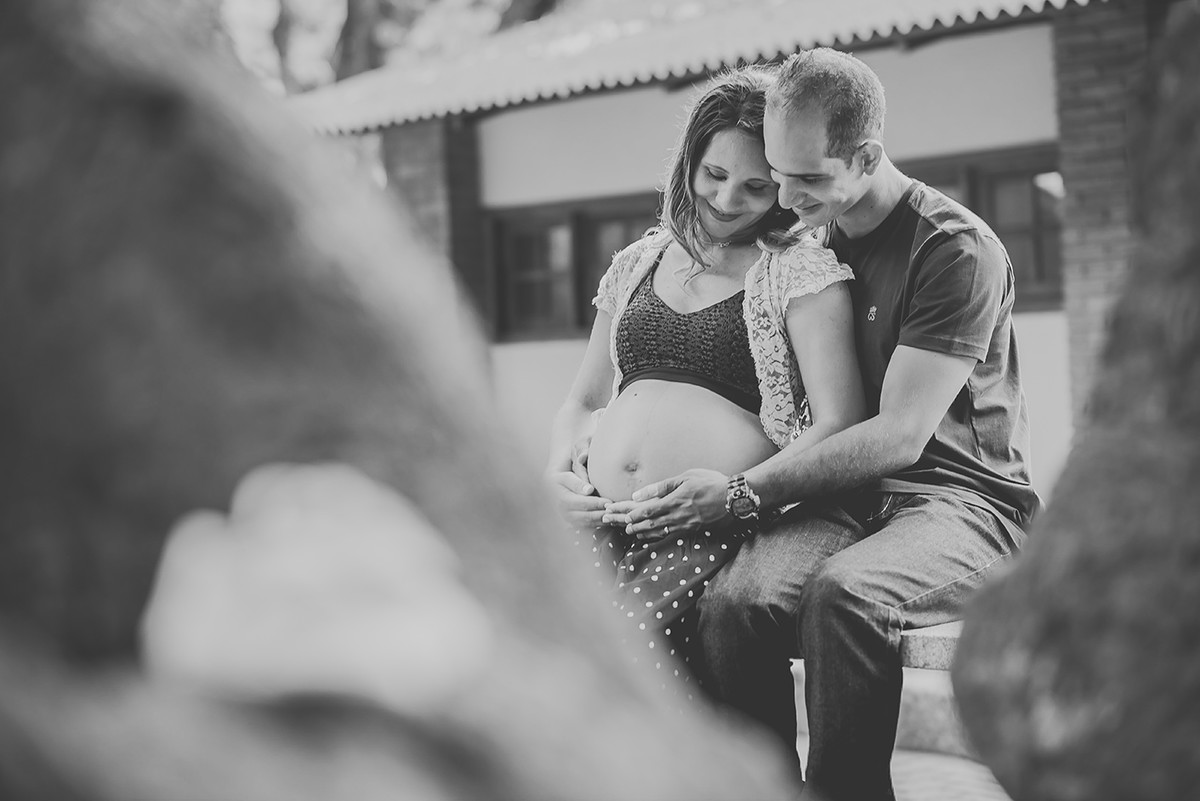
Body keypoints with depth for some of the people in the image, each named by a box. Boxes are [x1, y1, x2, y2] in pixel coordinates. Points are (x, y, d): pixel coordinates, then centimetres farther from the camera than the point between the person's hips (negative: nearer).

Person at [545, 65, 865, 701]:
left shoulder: (801, 270, 4)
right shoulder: (636, 265, 21)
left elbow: (837, 426, -4)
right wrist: (559, 472, 8)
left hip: (711, 532, -4)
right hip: (600, 524, 5)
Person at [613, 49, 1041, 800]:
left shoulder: (957, 250, -10)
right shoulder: (808, 241, 12)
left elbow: (899, 434, -15)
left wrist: (743, 491, -18)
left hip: (961, 495, -5)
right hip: (846, 494, 5)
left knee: (843, 595, -38)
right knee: (733, 601, -29)